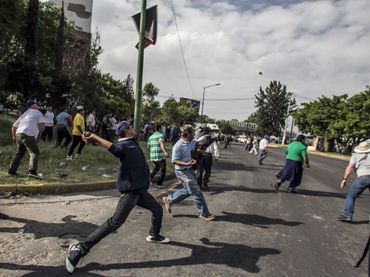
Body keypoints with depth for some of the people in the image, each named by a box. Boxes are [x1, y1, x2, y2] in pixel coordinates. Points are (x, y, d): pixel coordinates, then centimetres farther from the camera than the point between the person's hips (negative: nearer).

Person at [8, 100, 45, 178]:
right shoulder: (38, 113, 6)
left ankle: (11, 171, 25)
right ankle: (32, 171, -26)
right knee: (34, 153, -11)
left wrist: (14, 136, 41)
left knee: (19, 154, 21)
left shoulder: (23, 114, 26)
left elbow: (14, 126, 28)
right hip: (28, 135, -8)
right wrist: (39, 132, 15)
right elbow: (42, 126, -5)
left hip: (19, 134, 8)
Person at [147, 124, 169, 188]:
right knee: (163, 170, 7)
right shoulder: (160, 135, -7)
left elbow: (148, 147, 17)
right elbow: (161, 143, -26)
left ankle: (150, 177, 16)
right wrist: (165, 152, -41)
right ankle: (159, 184, 8)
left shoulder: (151, 136, 14)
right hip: (160, 156, -7)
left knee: (156, 167, 30)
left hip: (152, 156, 7)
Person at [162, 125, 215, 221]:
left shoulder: (192, 142, 4)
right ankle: (204, 214, 14)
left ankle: (169, 200, 35)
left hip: (190, 170, 9)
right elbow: (174, 161, -20)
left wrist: (198, 150, 2)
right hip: (183, 172, -9)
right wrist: (187, 164, -31)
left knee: (187, 190, 21)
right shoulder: (178, 146, -21)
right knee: (196, 192, -1)